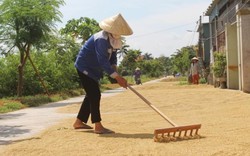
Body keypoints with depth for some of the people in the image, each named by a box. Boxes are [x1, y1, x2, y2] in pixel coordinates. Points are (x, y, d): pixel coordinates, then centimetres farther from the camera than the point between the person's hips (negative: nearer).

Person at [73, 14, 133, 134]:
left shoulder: (112, 39, 2)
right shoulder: (102, 39, -28)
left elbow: (112, 56, 7)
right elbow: (103, 62, -34)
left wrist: (114, 69, -12)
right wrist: (117, 77, -35)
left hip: (92, 69, 10)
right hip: (85, 68, -10)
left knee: (91, 95, 15)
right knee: (95, 95, -14)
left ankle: (79, 122, 25)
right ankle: (98, 126, -11)